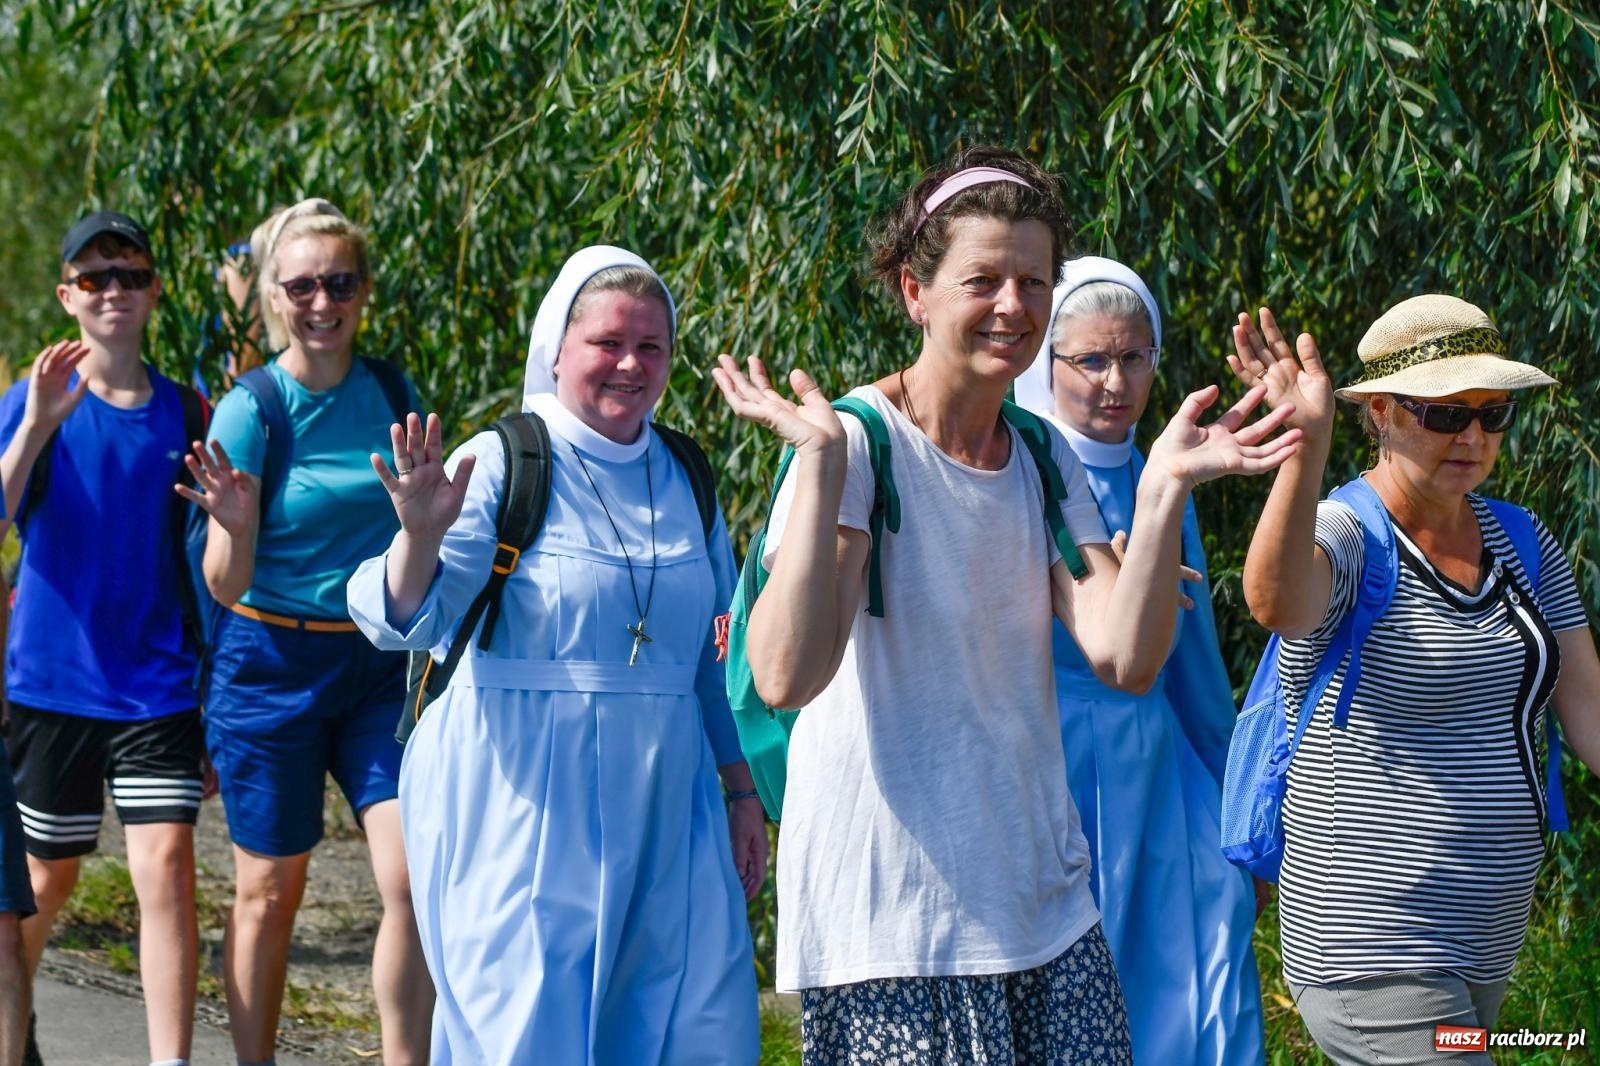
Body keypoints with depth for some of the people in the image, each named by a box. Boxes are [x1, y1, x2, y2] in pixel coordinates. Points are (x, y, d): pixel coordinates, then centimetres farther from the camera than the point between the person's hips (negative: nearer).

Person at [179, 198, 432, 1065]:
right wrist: (235, 524, -31)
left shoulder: (391, 395, 0)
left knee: (417, 879, -10)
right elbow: (226, 586, -13)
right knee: (269, 893, 7)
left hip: (380, 667, 3)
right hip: (273, 667, -3)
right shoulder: (249, 411, -11)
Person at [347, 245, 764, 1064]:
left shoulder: (684, 480, 10)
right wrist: (420, 535, -35)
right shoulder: (503, 465, -6)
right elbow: (405, 620, -15)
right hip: (527, 812, -5)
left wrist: (741, 791, 18)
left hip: (663, 814, 5)